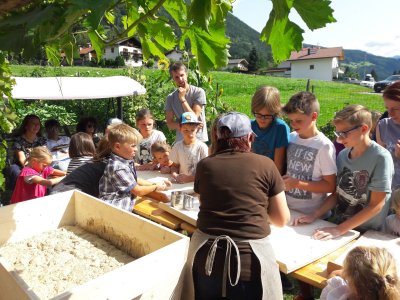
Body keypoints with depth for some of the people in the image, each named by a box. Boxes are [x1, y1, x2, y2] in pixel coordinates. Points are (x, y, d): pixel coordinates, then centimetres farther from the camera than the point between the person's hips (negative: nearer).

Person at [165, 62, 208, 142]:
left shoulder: (199, 92, -6)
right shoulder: (170, 98, 4)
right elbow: (170, 124, 2)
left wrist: (182, 98, -15)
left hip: (199, 139, -2)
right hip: (180, 140, 3)